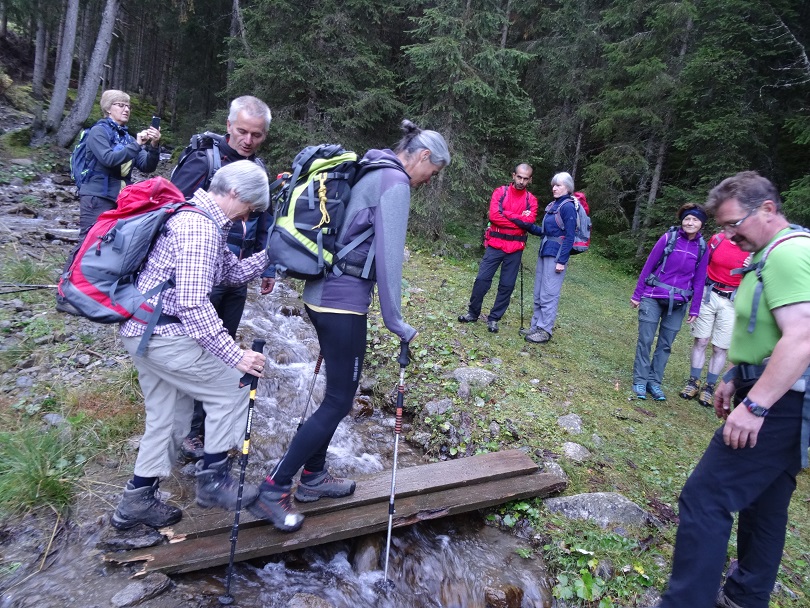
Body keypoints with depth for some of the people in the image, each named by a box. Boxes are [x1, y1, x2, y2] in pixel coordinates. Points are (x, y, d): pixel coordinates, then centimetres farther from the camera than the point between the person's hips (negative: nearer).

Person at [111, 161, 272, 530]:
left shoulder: (204, 221, 13)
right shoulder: (200, 228, -21)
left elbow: (233, 271, 17)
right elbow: (193, 305, -28)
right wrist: (235, 355, -27)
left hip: (142, 330, 11)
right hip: (161, 333, -11)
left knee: (169, 417, 17)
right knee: (234, 387, -2)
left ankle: (137, 500, 28)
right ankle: (213, 478, 9)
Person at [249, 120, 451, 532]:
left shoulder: (371, 172, 17)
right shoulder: (395, 181, -12)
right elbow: (388, 255, -17)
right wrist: (394, 320, -11)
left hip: (323, 294, 10)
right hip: (344, 301, -10)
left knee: (338, 391, 18)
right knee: (339, 401, 0)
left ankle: (313, 476, 30)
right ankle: (273, 490, 8)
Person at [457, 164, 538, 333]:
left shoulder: (531, 200, 6)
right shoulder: (500, 192, 1)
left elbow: (529, 221, -10)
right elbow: (494, 216, -13)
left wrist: (506, 214, -11)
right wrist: (519, 219, -10)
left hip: (515, 248, 1)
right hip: (495, 245, -1)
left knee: (507, 285, 4)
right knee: (482, 279, -3)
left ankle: (494, 318, 16)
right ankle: (473, 313, 14)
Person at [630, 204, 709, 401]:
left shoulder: (702, 248, 1)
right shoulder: (668, 238, -7)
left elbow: (699, 280, 7)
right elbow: (648, 266, -2)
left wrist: (694, 309, 6)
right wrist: (637, 294, -1)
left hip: (678, 304, 3)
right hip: (653, 298, -2)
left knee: (665, 344, 8)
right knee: (645, 340, -2)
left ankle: (654, 381, 18)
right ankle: (640, 380, 9)